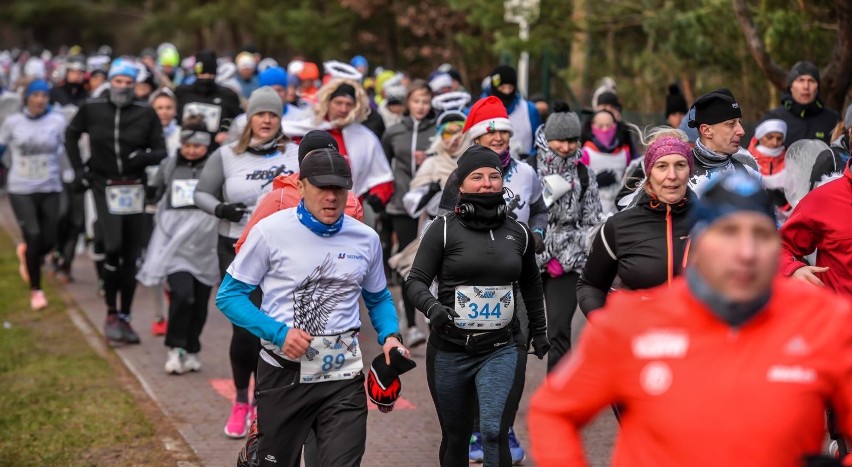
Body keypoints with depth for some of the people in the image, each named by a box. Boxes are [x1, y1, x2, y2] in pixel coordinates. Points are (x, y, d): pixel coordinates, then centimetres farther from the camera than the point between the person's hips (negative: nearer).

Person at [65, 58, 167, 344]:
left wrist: (145, 156, -19)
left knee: (131, 256, 6)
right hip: (104, 187, -2)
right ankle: (111, 314, 1)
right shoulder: (92, 109, -1)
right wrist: (78, 168, 8)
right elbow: (71, 134, 15)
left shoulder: (146, 113, -2)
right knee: (113, 250, -14)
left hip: (135, 188, 2)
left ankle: (124, 317, 18)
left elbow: (161, 151, 2)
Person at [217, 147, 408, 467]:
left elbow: (379, 298, 19)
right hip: (283, 372, -2)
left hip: (343, 375, 2)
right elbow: (228, 295, -3)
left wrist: (390, 336, -2)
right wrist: (278, 333, -15)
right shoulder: (271, 231, -6)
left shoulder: (366, 239, 4)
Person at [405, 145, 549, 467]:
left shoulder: (519, 233, 7)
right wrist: (432, 307, -27)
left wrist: (539, 330, 26)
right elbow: (416, 281, -7)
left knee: (494, 433, -16)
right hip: (450, 350, -1)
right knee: (455, 439, 12)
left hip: (503, 349, 1)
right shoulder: (444, 229, -4)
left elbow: (531, 284, 23)